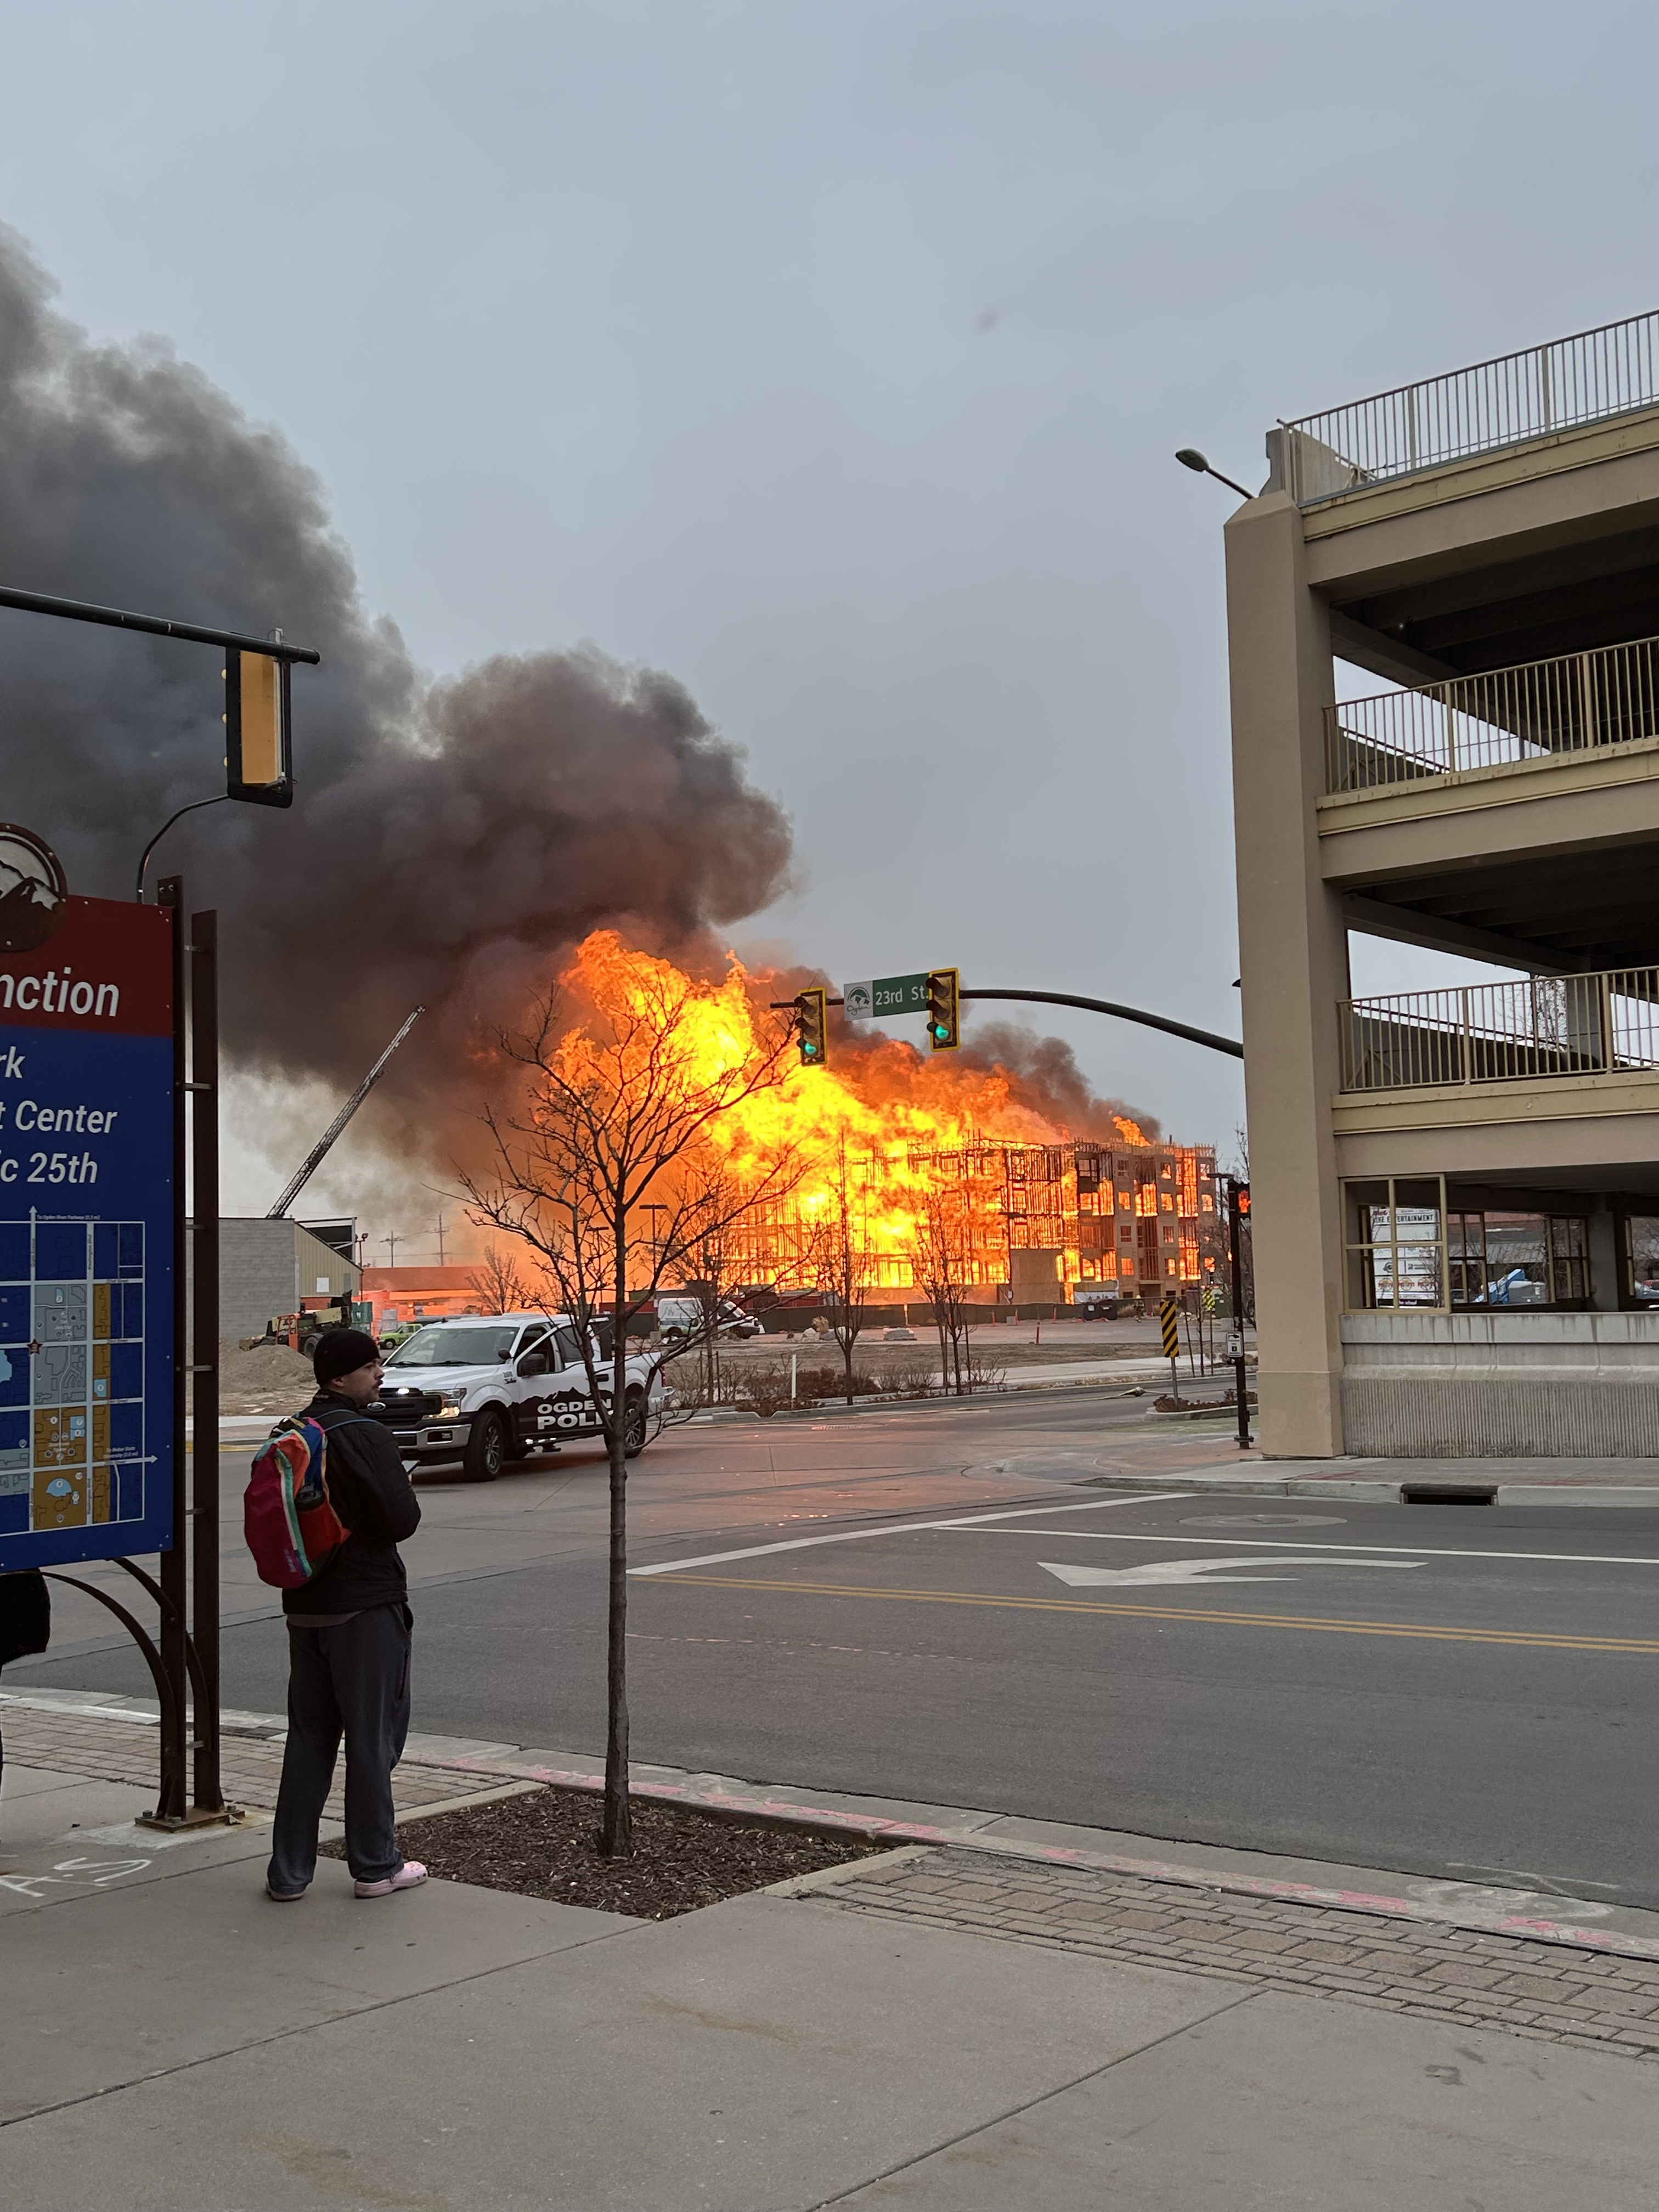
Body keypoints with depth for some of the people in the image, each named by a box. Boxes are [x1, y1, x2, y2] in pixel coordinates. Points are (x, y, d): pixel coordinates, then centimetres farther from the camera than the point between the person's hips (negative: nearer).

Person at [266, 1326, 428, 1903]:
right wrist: (413, 1504, 0)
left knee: (308, 1737, 13)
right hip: (365, 1605, -7)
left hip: (305, 1605, 7)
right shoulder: (365, 1437, -16)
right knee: (372, 1735, 3)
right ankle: (375, 1866, 12)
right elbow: (400, 1521, -21)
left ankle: (289, 1871, 16)